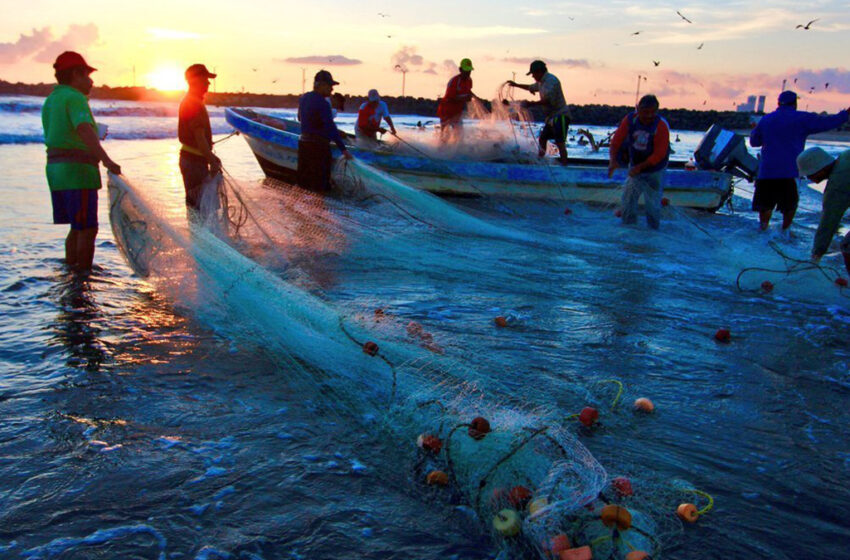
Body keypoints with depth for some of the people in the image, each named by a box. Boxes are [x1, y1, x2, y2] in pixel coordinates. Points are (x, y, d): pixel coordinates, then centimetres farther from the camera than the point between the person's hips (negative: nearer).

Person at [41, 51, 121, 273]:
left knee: (77, 228, 17)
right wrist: (106, 160, -38)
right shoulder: (75, 98, -10)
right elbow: (84, 130, -28)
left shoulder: (51, 99, 19)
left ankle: (69, 270, 23)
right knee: (87, 230, -4)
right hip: (77, 171, -9)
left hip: (54, 169, 9)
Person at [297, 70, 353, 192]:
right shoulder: (322, 103, -17)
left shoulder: (304, 98, 9)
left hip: (303, 142, 9)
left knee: (303, 183, 14)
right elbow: (331, 128, -21)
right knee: (321, 185, -4)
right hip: (318, 145, -9)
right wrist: (343, 149, -20)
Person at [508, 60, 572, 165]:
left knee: (560, 142, -16)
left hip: (560, 116, -10)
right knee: (542, 139, 12)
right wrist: (516, 85, 41)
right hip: (551, 117, 10)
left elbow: (548, 100, -24)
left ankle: (564, 164, -18)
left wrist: (531, 104, -21)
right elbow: (531, 87, 39)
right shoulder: (541, 82, 16)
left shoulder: (550, 80, -14)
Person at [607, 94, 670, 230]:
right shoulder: (630, 119, -12)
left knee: (652, 201, -1)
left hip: (654, 170, -4)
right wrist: (613, 160, -25)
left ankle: (653, 229, 17)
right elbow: (616, 140, -10)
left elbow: (659, 154, -22)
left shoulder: (661, 126, -22)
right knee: (628, 198, 9)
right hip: (634, 167, 4)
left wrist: (640, 167, -28)